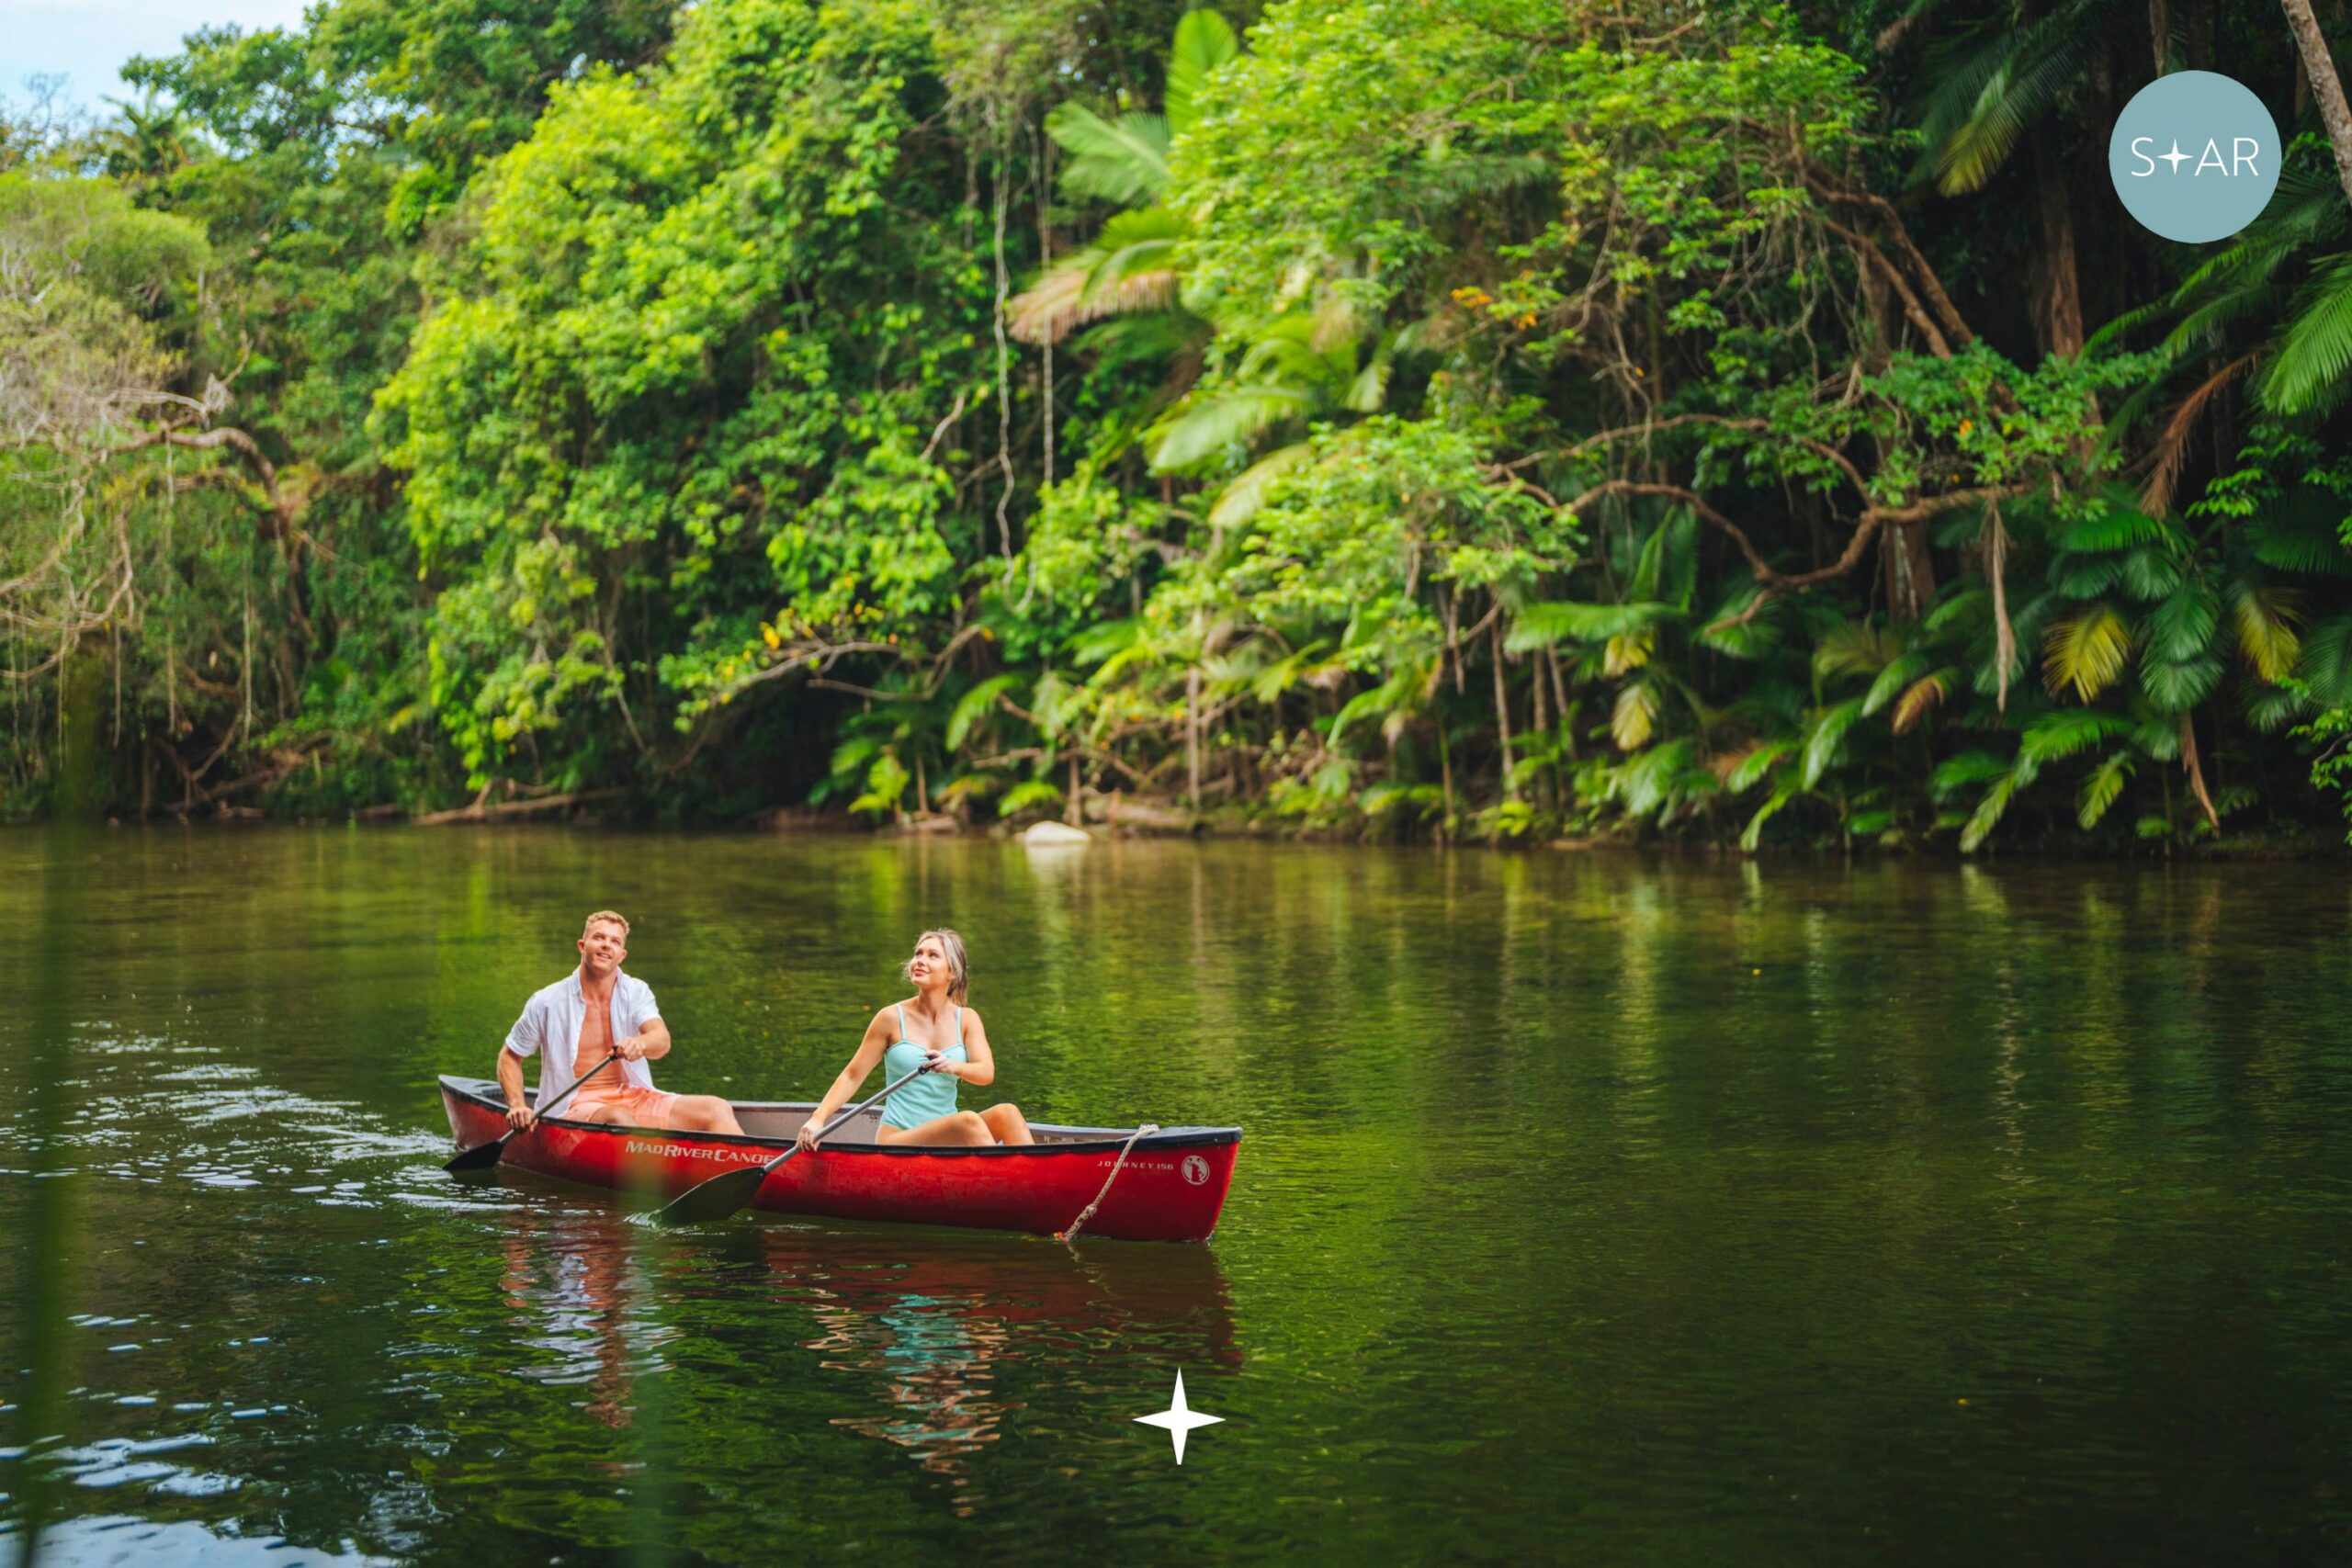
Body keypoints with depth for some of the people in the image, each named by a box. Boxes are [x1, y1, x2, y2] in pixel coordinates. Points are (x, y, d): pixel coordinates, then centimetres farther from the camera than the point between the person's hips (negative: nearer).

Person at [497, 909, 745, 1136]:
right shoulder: (547, 1003, 0)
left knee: (717, 1108, -17)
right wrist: (517, 1106, -4)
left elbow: (662, 1041, -13)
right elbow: (509, 1056, 12)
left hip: (635, 1099, 4)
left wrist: (640, 1043, -37)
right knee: (619, 1118, -39)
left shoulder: (636, 992, 6)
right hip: (577, 1106, -4)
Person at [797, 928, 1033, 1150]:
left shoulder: (966, 1019, 7)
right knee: (969, 1120, -32)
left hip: (947, 1142, 4)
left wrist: (954, 1067, -29)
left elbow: (987, 1073, -7)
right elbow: (852, 1076, 1)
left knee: (1006, 1113, -25)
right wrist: (818, 1120, -12)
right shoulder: (893, 1018, -1)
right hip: (898, 1141, -4)